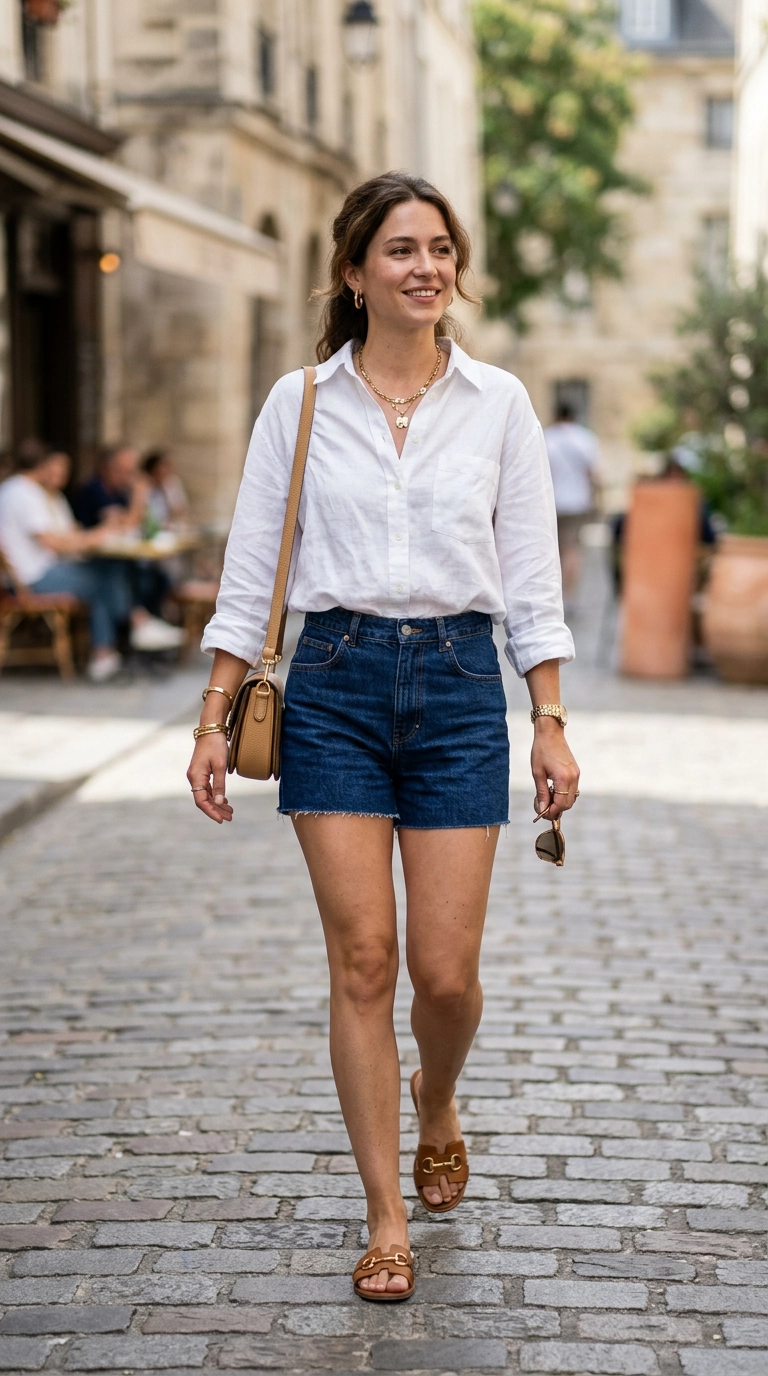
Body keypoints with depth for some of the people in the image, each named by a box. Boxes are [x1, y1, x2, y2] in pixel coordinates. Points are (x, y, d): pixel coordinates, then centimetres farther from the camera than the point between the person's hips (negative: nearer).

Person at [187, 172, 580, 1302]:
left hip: (461, 685, 0)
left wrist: (551, 723, 0)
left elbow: (532, 580, 5)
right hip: (336, 684, 0)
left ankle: (437, 1109, 34)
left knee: (446, 968, -1)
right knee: (362, 961, -2)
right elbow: (251, 573, 5)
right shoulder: (300, 403, 3)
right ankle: (387, 1220, 8)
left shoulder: (499, 403, 4)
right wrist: (214, 720, 0)